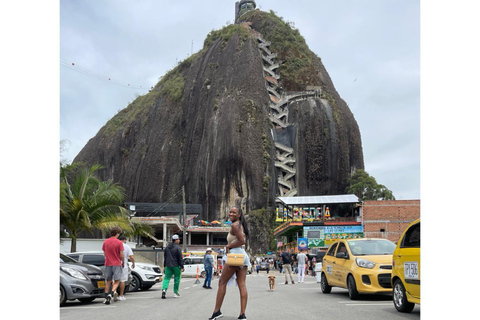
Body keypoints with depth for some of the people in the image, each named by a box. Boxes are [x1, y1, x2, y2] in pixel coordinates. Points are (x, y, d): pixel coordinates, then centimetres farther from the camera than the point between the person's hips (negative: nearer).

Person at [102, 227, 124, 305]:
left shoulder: (105, 242, 4)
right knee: (117, 281, 4)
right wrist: (123, 262, 9)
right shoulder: (119, 242, -10)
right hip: (117, 264, -4)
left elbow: (105, 254, 11)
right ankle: (111, 293, -17)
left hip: (108, 264, 4)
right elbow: (121, 255, -8)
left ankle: (106, 298, 11)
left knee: (108, 281, 14)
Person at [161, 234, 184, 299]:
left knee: (166, 278, 3)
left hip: (168, 266, 5)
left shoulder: (167, 247, 11)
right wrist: (182, 267, -8)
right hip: (176, 266, -5)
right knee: (176, 279, 7)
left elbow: (165, 257, 16)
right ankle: (175, 293, 11)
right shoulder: (178, 247, -10)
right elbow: (180, 258, -12)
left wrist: (164, 266, 22)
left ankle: (164, 289, -20)